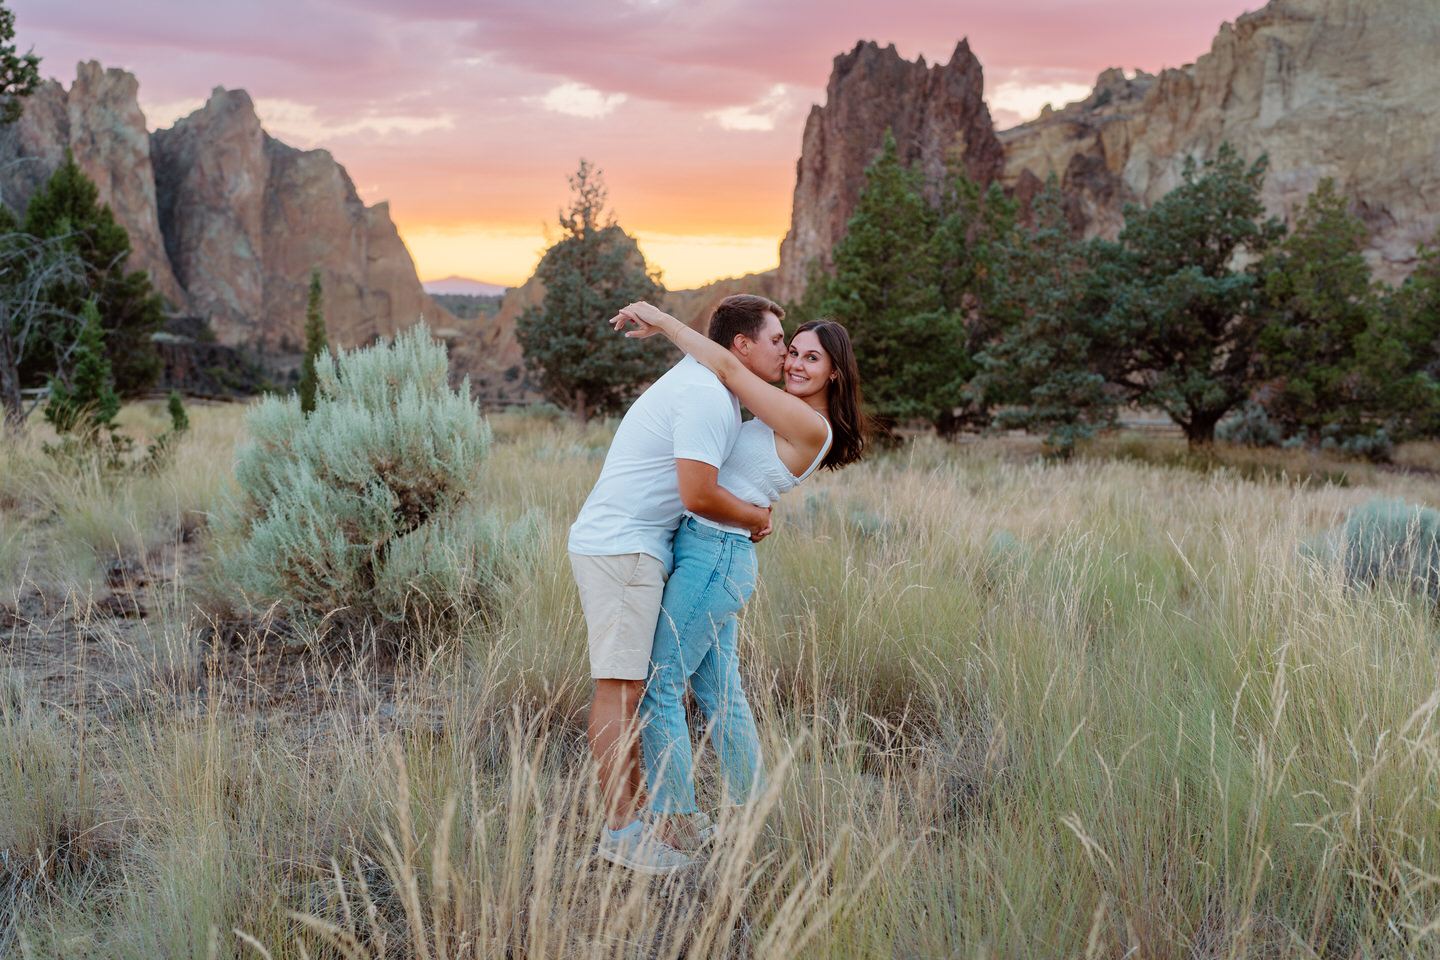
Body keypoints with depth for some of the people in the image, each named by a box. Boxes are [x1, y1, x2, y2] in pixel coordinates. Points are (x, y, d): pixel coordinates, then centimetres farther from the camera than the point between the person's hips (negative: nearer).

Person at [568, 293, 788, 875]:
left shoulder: (706, 382, 15)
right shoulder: (704, 396, -17)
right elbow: (699, 496, -23)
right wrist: (756, 518, -5)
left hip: (631, 548, 11)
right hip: (621, 548, -11)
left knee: (631, 684, 13)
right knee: (620, 687, -9)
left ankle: (635, 812, 20)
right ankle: (620, 833, -6)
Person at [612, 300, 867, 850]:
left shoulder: (811, 427, -15)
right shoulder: (786, 424, 12)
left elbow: (727, 368, -19)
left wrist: (661, 320, -10)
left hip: (715, 557, -10)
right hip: (710, 557, 10)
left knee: (657, 686, -5)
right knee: (718, 692, 14)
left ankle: (674, 822, 2)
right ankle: (749, 813, 24)